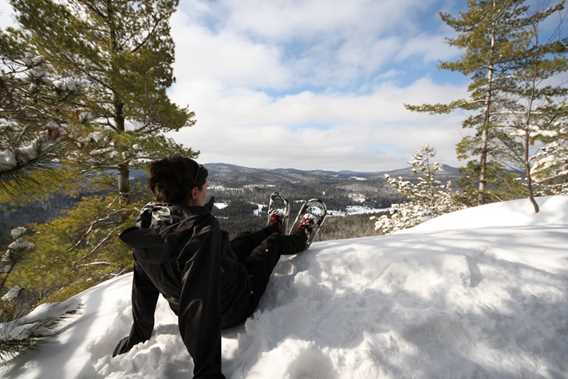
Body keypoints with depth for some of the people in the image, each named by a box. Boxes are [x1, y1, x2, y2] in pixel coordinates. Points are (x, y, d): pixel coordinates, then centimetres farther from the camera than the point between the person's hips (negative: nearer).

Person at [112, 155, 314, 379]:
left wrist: (138, 335, 12)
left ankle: (272, 228, 59)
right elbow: (201, 307, -42)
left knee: (245, 239, 27)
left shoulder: (146, 222, -15)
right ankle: (299, 239, 50)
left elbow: (143, 285, -2)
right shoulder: (202, 230, -40)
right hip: (233, 309, -6)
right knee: (273, 242, 16)